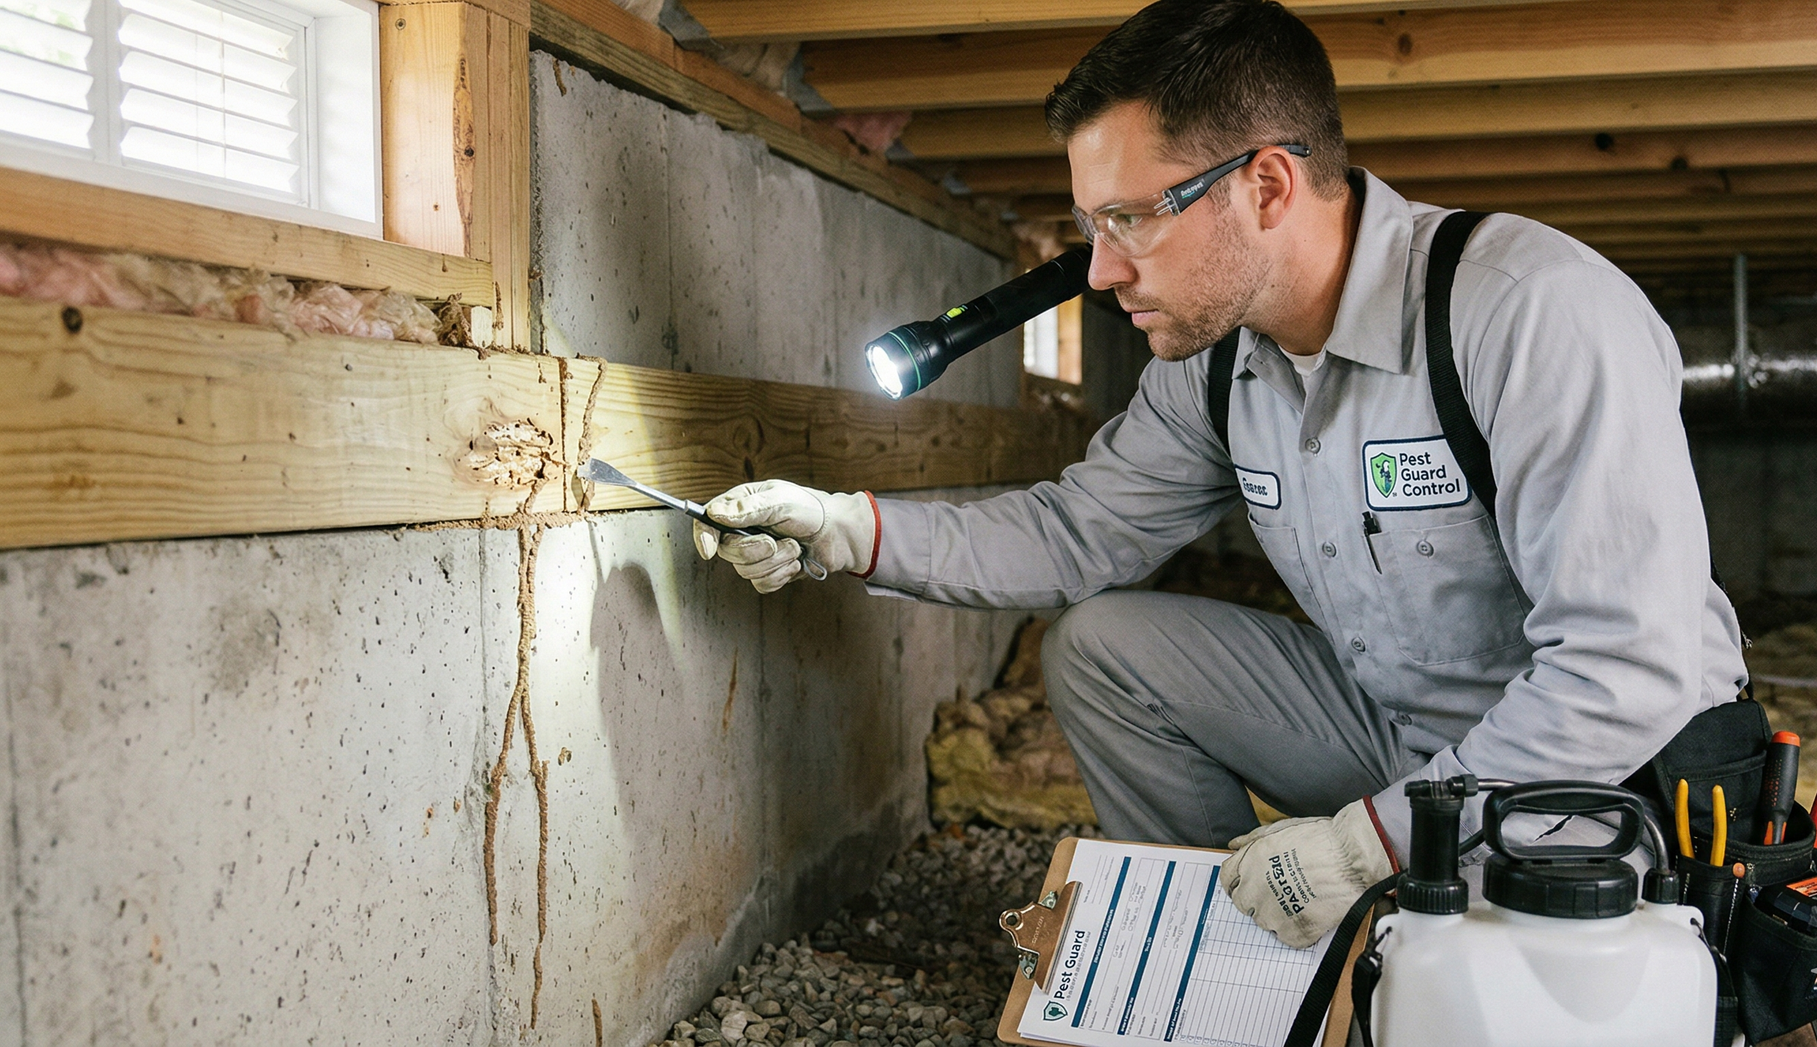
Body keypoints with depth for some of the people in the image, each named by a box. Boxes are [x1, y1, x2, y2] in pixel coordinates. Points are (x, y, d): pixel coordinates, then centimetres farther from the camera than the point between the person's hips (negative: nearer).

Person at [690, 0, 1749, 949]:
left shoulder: (1539, 311, -28)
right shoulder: (1212, 361, -3)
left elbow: (1630, 668, -31)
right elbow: (1079, 529, 5)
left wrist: (1368, 842, -28)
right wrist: (844, 528, -8)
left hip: (1627, 765, -6)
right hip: (1389, 722, 7)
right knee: (1101, 645, 0)